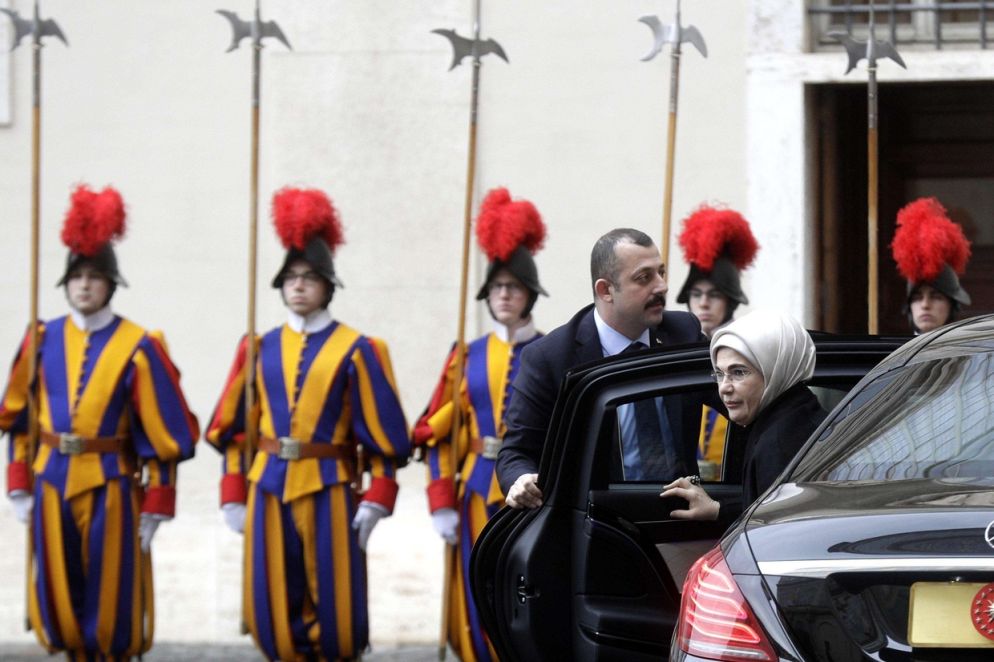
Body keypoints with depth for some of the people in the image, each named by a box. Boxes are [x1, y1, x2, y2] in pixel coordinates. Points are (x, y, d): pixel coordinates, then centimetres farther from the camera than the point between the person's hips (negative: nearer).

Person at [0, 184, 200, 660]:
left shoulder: (138, 348, -6)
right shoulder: (43, 341, 5)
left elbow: (165, 432, -4)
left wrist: (155, 507, -6)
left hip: (110, 485, -3)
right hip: (51, 482, 3)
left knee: (110, 596, 1)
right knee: (56, 593, 6)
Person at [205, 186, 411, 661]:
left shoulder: (356, 351, 0)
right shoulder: (259, 349, 9)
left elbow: (384, 434, -2)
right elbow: (233, 428, 12)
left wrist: (376, 501, -9)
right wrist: (233, 497, 7)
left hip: (329, 492, -3)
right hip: (268, 490, 3)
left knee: (334, 605, -1)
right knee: (270, 609, 3)